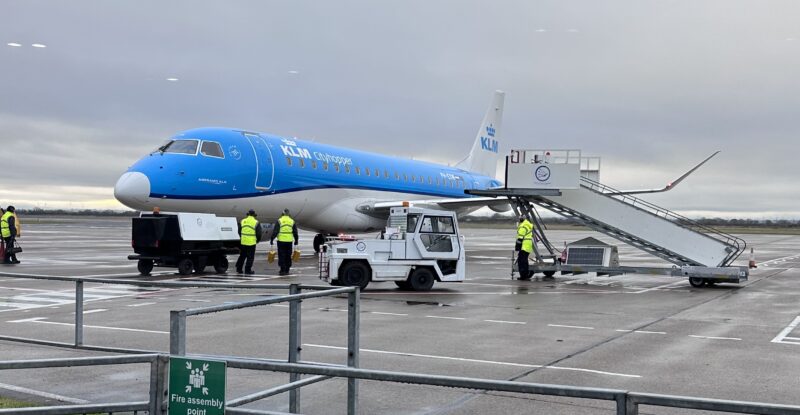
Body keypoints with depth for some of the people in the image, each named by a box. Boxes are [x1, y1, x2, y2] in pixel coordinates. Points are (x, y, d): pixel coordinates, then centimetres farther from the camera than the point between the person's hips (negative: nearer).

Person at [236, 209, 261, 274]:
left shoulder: (242, 221, 6)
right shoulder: (256, 222, -5)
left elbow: (239, 231, 11)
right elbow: (259, 233, -4)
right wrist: (258, 240, 14)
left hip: (243, 242, 4)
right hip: (252, 242, -4)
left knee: (242, 256, 17)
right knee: (250, 257, 3)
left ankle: (239, 268, 18)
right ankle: (247, 270, 3)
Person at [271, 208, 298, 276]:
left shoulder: (279, 221, -4)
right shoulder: (292, 221, 6)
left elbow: (275, 231, -7)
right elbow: (295, 232, 10)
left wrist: (272, 239, -1)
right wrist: (296, 240, 19)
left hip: (281, 241, -3)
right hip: (289, 241, 3)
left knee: (282, 256, 1)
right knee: (288, 256, 10)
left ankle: (282, 270, -3)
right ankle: (287, 270, 12)